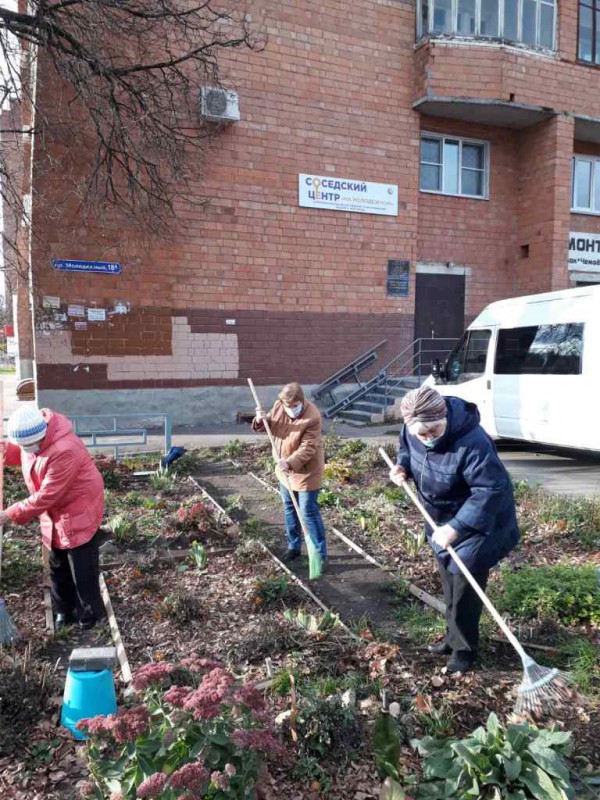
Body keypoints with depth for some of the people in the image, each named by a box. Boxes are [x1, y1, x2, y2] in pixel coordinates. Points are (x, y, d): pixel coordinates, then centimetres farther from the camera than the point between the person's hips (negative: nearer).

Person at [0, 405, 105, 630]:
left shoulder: (64, 451, -36)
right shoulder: (32, 436, -9)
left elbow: (47, 496, -30)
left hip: (78, 512, -8)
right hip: (56, 511, 9)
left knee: (82, 568, 3)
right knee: (58, 566, 19)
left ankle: (90, 613, 22)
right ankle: (64, 610, 37)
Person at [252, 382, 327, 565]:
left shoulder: (312, 417, -27)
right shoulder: (279, 406, -8)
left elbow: (307, 448, -29)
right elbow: (269, 425, 6)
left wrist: (289, 463, -41)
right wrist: (261, 420, -18)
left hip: (306, 470, -7)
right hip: (285, 467, 7)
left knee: (309, 512, -3)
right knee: (289, 508, 18)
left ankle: (321, 554, 9)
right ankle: (294, 546, 35)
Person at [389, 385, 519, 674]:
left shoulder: (472, 442, -38)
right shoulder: (414, 430, -16)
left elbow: (490, 490, -36)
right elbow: (406, 448, 8)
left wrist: (456, 527, -38)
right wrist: (402, 466, -14)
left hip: (476, 525, -7)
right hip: (443, 521, 7)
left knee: (464, 589, 2)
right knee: (449, 585, 21)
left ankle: (464, 648, 24)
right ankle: (455, 637, 41)